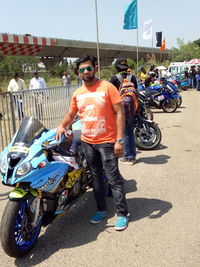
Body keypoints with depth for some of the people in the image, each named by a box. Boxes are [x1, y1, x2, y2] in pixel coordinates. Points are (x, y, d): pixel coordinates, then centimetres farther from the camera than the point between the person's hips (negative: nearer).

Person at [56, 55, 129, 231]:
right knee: (96, 177, 16)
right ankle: (101, 210, 31)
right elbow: (70, 114, 18)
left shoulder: (107, 87, -8)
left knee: (114, 179, 0)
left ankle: (122, 214, 15)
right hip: (87, 142, 6)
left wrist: (120, 140, -16)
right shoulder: (77, 94, 7)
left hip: (107, 142, -5)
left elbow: (120, 113, -10)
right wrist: (61, 126, -4)